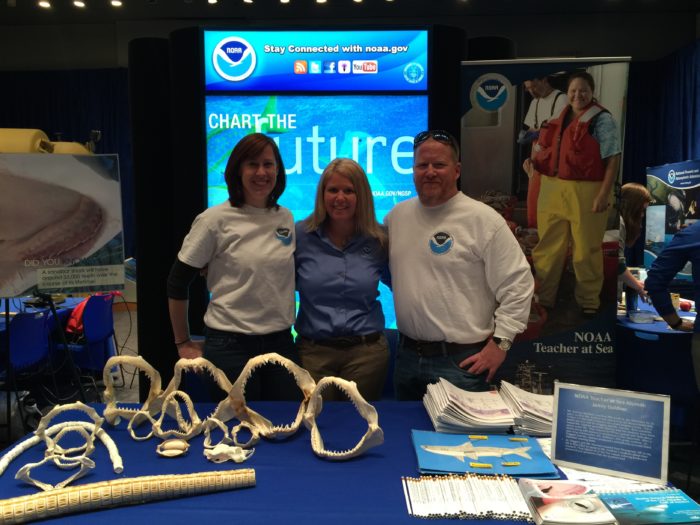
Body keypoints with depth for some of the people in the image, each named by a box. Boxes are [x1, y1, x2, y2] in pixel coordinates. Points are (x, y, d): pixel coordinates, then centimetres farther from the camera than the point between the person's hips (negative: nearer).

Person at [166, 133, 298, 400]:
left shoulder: (286, 218, 4)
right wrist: (183, 343, 0)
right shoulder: (216, 219, -9)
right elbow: (177, 283, -4)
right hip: (230, 345, -4)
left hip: (281, 342, 5)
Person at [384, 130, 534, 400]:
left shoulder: (484, 220, -11)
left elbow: (518, 283, -10)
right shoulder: (396, 216, 5)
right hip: (407, 355, 6)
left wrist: (500, 342, -12)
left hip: (463, 361, -5)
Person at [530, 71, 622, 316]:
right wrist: (534, 158, 8)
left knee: (586, 249, 6)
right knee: (549, 246, 11)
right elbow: (543, 146, 27)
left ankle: (589, 300, 24)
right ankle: (543, 296, 24)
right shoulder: (560, 118, 12)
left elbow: (613, 159, -11)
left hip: (586, 192, -5)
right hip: (552, 189, 6)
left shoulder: (602, 120, -6)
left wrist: (603, 195, -17)